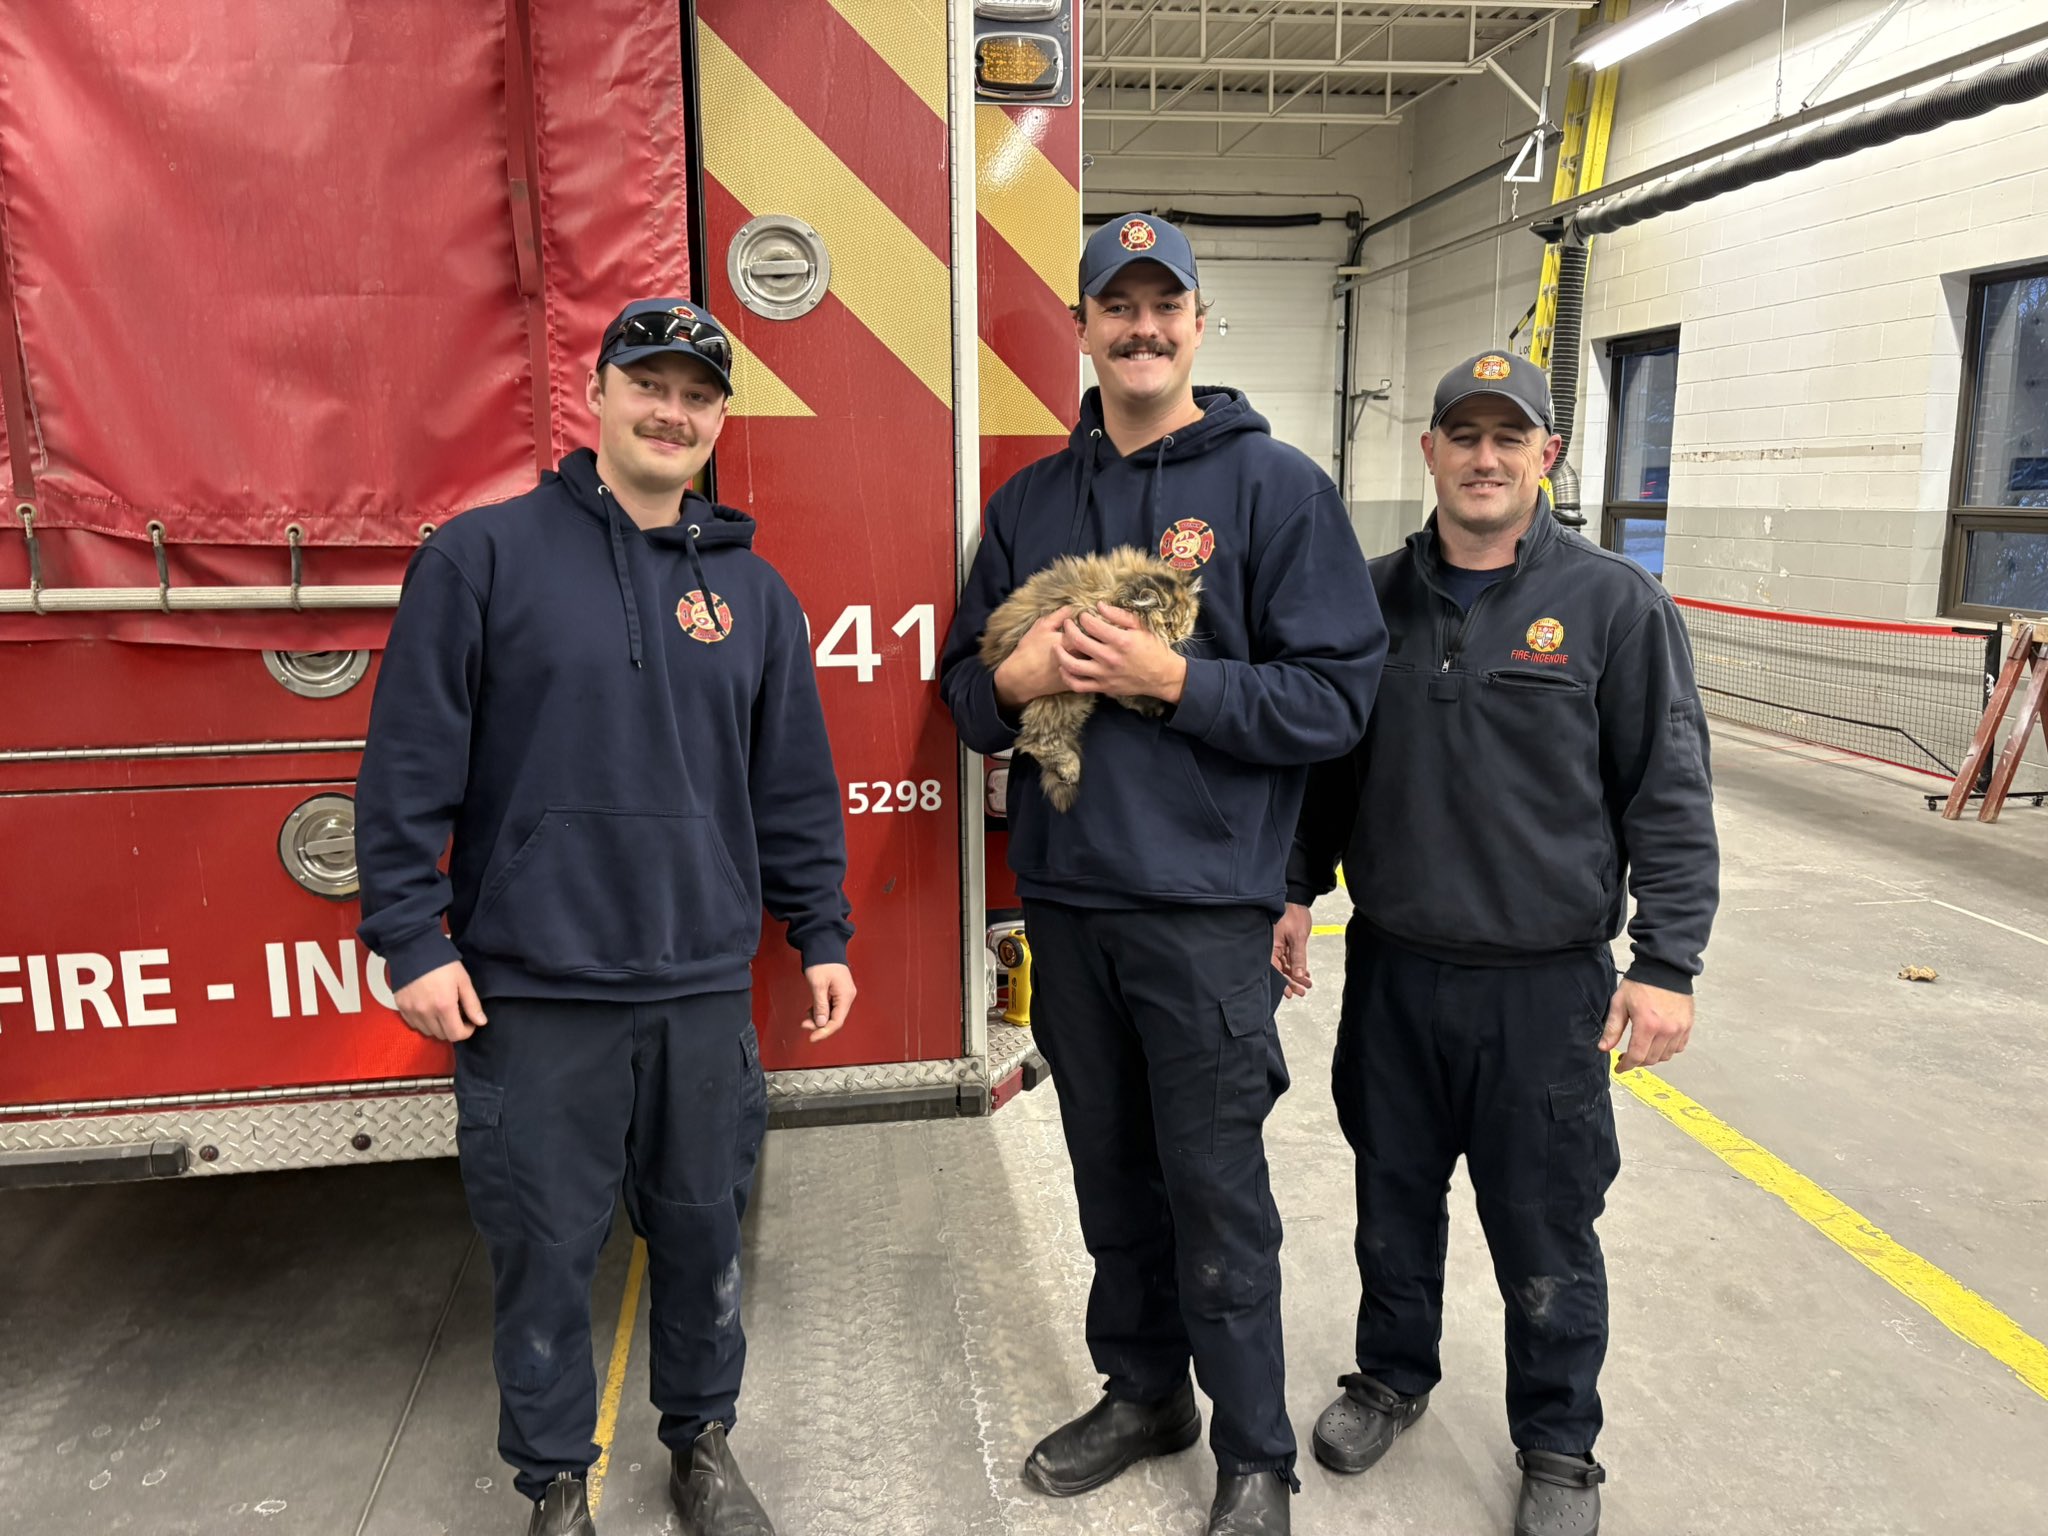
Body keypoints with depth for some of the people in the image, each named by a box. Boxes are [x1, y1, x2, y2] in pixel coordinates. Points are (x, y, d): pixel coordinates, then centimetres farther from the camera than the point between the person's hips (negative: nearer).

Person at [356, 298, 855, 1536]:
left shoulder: (753, 588, 8)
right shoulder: (485, 555, -3)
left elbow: (796, 785, 11)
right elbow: (410, 763, -5)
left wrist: (822, 934, 10)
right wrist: (413, 941, -8)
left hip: (706, 988, 3)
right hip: (531, 990, -2)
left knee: (704, 1228, 15)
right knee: (544, 1248, 10)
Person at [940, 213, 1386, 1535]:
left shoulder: (1276, 486, -4)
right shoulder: (1031, 499, 11)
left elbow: (1338, 694, -10)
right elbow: (967, 684, 13)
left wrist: (1175, 679, -20)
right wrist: (1016, 678, -9)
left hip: (1204, 908, -4)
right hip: (1065, 898, 5)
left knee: (1216, 1193, 5)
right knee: (1112, 1178, 18)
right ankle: (1142, 1393, 39)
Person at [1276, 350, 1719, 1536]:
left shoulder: (1616, 604, -7)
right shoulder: (1374, 596, 4)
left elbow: (1671, 799, -7)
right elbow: (1326, 764, 12)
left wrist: (1667, 963, -10)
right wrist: (1296, 891, 8)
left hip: (1547, 985, -3)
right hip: (1391, 971, 4)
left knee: (1546, 1235, 10)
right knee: (1395, 1199, 19)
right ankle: (1393, 1374, 43)